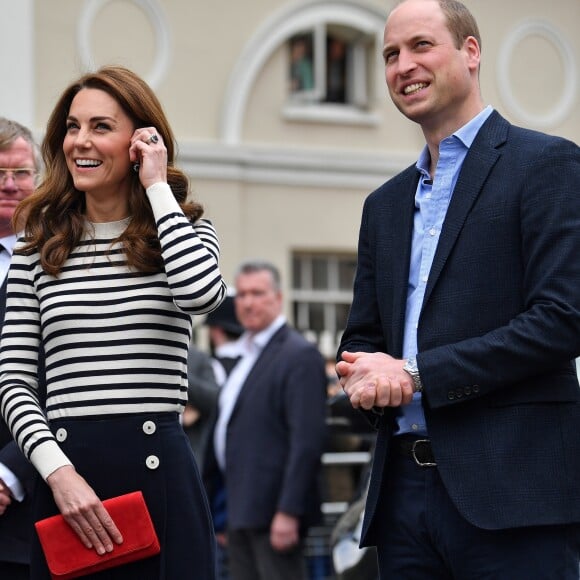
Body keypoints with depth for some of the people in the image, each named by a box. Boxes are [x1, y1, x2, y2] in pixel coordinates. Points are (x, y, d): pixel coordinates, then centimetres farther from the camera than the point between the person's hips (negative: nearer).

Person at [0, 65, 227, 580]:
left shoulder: (183, 232, 8)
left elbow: (203, 294, -18)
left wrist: (157, 187, -6)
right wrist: (57, 470, -11)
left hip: (158, 474, -2)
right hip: (65, 471, 2)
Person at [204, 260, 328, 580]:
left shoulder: (300, 355, -9)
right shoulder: (246, 355, 18)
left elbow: (306, 441, -17)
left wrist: (288, 511, -22)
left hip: (272, 513, -9)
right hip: (242, 512, 9)